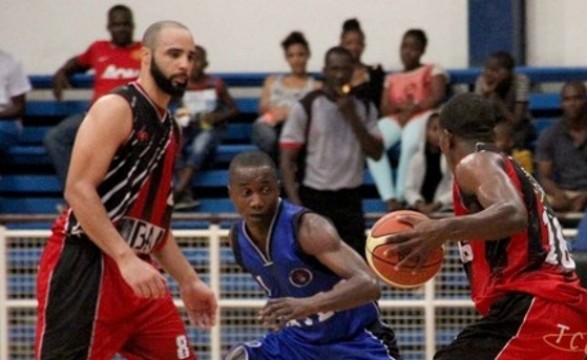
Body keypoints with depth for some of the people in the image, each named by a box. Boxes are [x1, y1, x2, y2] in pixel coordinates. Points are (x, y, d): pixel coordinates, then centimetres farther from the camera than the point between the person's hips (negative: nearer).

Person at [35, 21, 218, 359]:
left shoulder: (169, 127, 18)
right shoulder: (116, 109, -9)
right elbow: (79, 190, -19)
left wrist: (188, 281, 21)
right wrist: (126, 259, -26)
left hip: (136, 270, 9)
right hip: (84, 266, -9)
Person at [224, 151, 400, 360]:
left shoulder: (308, 228, -27)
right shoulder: (237, 239, -6)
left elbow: (367, 284, -40)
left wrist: (308, 305, -53)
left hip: (354, 343, -6)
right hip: (300, 340, 6)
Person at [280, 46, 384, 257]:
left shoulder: (364, 108, 7)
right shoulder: (306, 108, -5)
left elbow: (376, 152, -1)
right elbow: (287, 159, -7)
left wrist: (352, 116, -11)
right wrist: (296, 205, -16)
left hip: (350, 199, 4)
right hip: (314, 198, -4)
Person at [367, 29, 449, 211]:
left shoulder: (432, 71, 17)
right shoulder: (392, 78, 29)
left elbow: (438, 96, -2)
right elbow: (385, 108, 14)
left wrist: (413, 108, -16)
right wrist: (401, 106, -9)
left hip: (422, 115, -4)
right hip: (395, 118, 4)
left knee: (410, 143, -42)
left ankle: (401, 198, -38)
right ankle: (389, 198, -40)